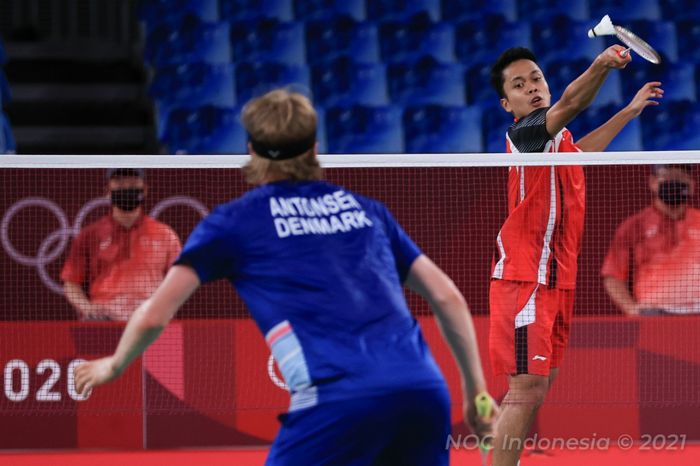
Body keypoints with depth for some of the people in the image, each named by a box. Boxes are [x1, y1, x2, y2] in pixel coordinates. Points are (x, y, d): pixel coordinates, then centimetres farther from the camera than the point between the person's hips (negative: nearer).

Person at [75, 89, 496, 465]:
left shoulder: (235, 221, 13)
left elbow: (154, 315, 10)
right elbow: (449, 298, 22)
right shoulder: (366, 210, 25)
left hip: (339, 398, -4)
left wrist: (115, 365, 30)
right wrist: (476, 390, 29)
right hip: (424, 388, 4)